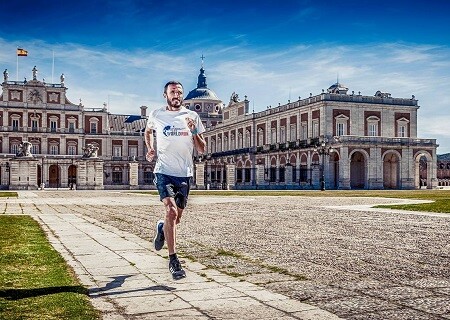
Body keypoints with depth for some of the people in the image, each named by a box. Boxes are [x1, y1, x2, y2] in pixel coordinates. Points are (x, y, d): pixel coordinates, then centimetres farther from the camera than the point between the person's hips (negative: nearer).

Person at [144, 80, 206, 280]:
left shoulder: (192, 116, 4)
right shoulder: (156, 115, 4)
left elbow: (202, 150, 3)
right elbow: (148, 131, 27)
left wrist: (194, 132, -14)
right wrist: (150, 149, 10)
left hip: (184, 174, 2)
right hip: (164, 171, -2)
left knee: (176, 218, 10)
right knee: (171, 211, -21)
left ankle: (162, 228, 47)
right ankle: (173, 260, -13)